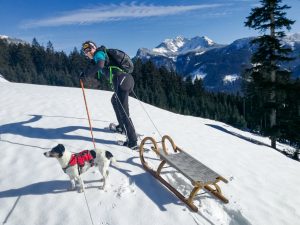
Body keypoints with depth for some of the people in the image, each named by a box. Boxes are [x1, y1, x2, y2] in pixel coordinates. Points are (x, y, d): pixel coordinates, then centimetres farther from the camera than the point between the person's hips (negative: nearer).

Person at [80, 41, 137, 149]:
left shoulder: (99, 54, 1)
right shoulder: (103, 54, 27)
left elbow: (99, 65, -20)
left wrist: (85, 74, -14)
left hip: (121, 81, -10)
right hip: (127, 78, 10)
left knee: (123, 112, -8)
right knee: (115, 100, 32)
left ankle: (132, 141, -8)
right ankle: (122, 127, 41)